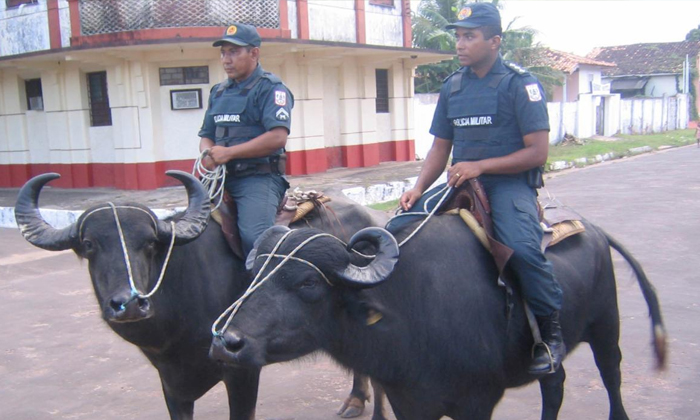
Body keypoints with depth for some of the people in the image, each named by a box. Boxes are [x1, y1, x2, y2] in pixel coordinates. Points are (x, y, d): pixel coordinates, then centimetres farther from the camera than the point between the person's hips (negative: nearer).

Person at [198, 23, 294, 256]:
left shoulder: (270, 87, -2)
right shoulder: (219, 92, 20)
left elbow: (277, 136, -15)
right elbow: (206, 135, 22)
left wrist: (228, 152, -14)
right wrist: (208, 154, -3)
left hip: (259, 177, -7)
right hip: (221, 177, 7)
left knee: (254, 236, -29)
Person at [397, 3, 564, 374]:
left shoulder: (520, 84, -5)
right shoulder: (452, 87, 12)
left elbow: (538, 151, -11)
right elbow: (440, 149, 13)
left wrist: (480, 166, -19)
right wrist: (418, 189, -4)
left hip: (509, 182, -6)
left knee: (522, 247, -32)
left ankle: (552, 334, -9)